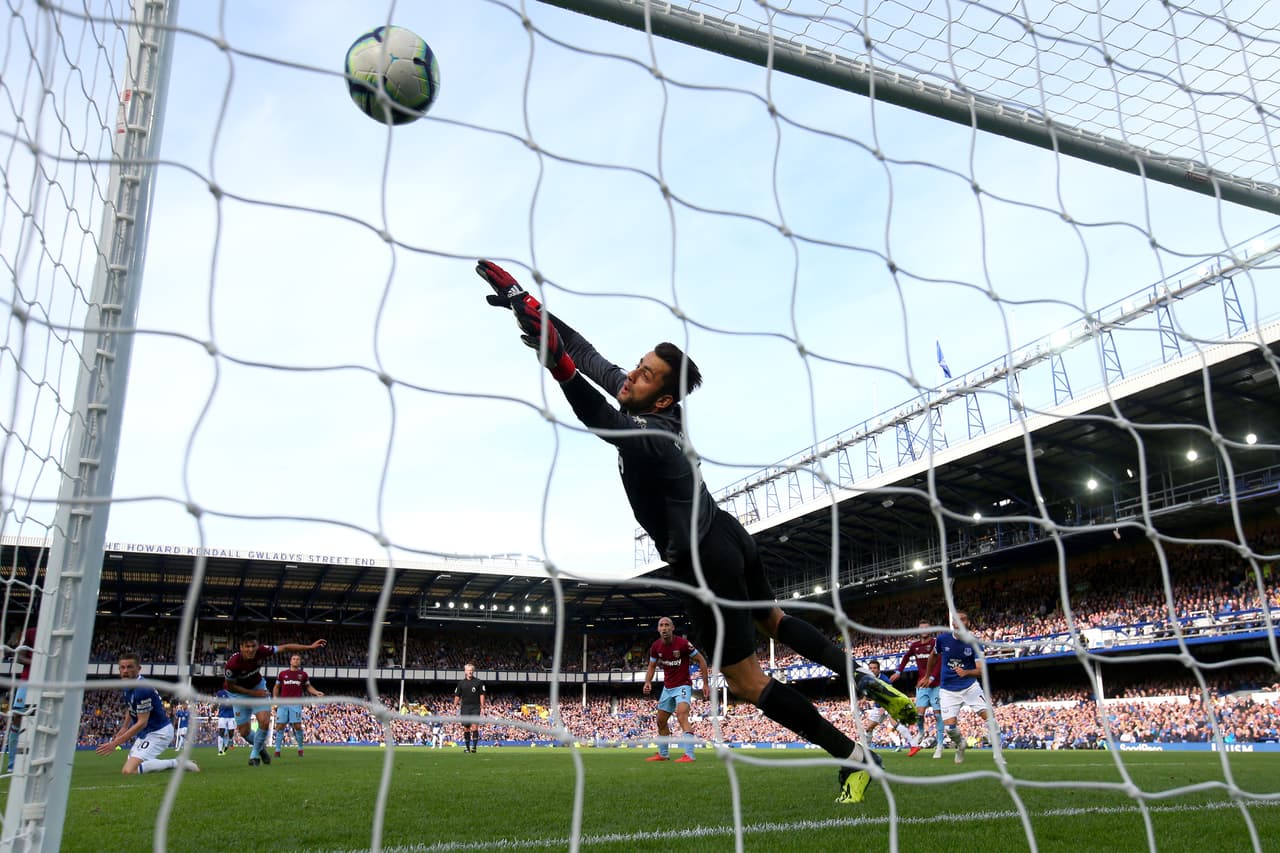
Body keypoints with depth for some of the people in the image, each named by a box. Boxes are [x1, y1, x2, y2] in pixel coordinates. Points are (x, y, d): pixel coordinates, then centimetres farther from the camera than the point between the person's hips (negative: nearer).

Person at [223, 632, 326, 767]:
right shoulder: (233, 663, -33)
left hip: (258, 687, 2)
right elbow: (230, 686, -18)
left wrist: (310, 647, -18)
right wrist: (253, 693, -21)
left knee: (264, 722, -15)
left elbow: (285, 647, -16)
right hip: (240, 692, -2)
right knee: (244, 732, 0)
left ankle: (254, 753, 9)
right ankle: (260, 746, 33)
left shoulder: (261, 651, -26)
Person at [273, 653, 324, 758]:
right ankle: (277, 750, 8)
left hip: (296, 703, -1)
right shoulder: (282, 674, 12)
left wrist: (317, 693, 3)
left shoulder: (303, 675, 11)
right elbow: (276, 687, 21)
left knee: (297, 726, -8)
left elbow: (308, 687, 19)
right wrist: (275, 697, 5)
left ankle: (300, 748, 8)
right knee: (280, 726, -2)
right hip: (282, 703, 1)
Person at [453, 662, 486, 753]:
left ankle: (474, 746, -10)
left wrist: (482, 707, -3)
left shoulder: (478, 682, 2)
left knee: (474, 727, -12)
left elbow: (481, 695, 3)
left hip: (475, 707, -2)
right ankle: (466, 747, 14)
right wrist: (455, 706, 2)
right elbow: (457, 696, 11)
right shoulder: (461, 683, 8)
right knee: (466, 728, 4)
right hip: (465, 707, 2)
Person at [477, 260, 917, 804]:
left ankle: (853, 756, 12)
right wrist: (521, 299, 0)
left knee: (749, 684, 2)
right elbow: (589, 355, 0)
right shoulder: (639, 398, -4)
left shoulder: (647, 435, -28)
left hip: (708, 565, -9)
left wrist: (559, 365, -59)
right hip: (730, 536, 10)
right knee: (773, 620, 32)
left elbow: (602, 421, -47)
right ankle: (871, 685, 33)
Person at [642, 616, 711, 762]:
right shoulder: (656, 646, -4)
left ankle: (689, 755, -30)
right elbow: (652, 666, 11)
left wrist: (706, 684, -11)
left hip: (683, 686, -7)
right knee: (661, 721, 14)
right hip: (667, 687, 7)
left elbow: (701, 660, -10)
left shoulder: (683, 643, -19)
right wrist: (648, 682, -9)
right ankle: (662, 754, 32)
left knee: (682, 716, -27)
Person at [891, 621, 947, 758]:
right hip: (921, 684, 3)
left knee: (938, 713, -2)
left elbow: (939, 662, -17)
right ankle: (921, 733, 24)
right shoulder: (914, 645, 6)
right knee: (919, 711, -6)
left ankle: (939, 745, 5)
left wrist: (931, 678, -27)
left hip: (936, 684, -3)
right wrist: (898, 672, 15)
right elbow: (906, 657, 22)